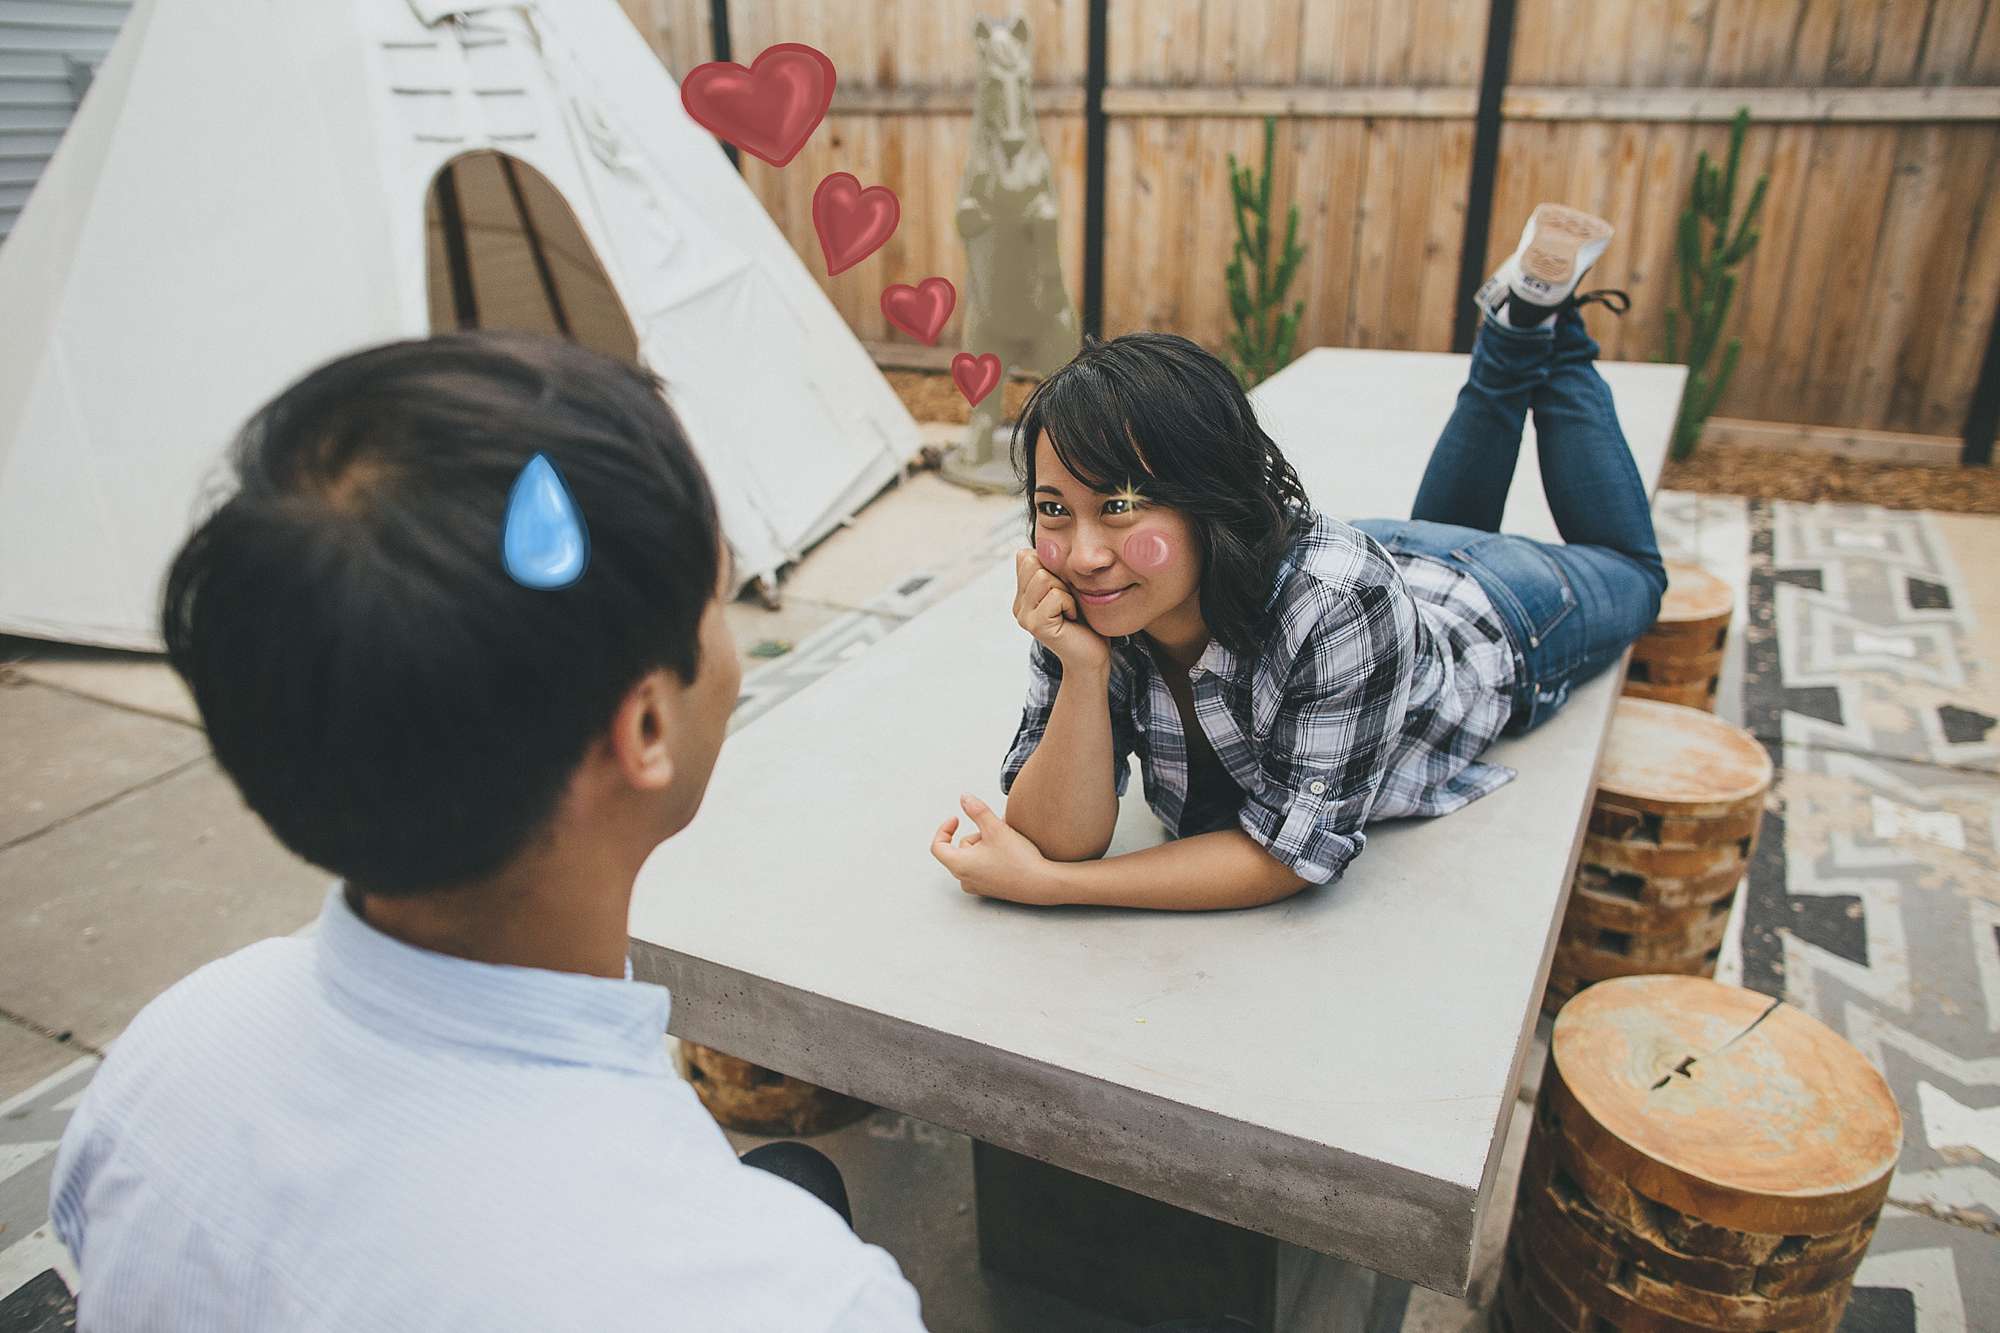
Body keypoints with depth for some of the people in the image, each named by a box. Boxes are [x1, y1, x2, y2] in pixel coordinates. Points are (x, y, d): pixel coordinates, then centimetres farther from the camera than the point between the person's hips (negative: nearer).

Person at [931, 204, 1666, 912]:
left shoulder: (1339, 594, -49)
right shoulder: (1082, 601, -35)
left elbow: (1298, 852, -43)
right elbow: (1061, 839, -34)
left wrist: (1046, 885, -48)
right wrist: (1083, 671, -50)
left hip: (1489, 616, -3)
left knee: (1630, 568, 31)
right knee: (1441, 521, 38)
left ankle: (1549, 308, 36)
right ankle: (1514, 327, 42)